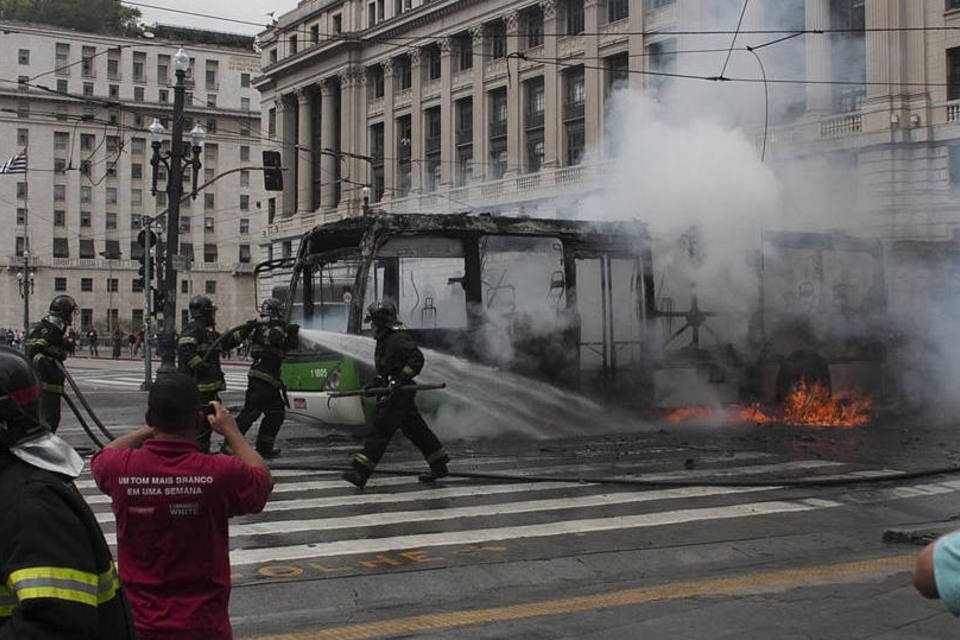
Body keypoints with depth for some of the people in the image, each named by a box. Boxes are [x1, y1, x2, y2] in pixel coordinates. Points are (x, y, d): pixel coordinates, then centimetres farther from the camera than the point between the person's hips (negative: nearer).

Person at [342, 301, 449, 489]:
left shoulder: (398, 339, -15)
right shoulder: (384, 340, 17)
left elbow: (417, 358, -23)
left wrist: (402, 379, -26)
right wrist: (376, 385, 17)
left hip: (399, 394, -10)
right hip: (392, 393, 10)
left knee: (381, 429, -14)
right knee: (416, 430, 14)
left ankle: (360, 472, -18)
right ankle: (439, 466, 22)